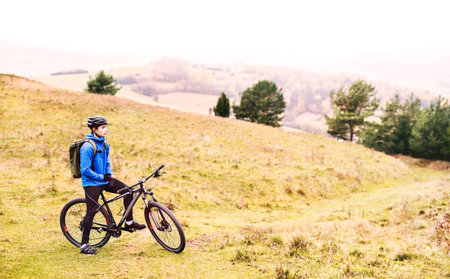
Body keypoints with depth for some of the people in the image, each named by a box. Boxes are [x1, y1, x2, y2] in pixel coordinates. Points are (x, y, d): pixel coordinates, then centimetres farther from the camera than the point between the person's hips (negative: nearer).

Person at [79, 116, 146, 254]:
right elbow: (85, 170, -20)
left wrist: (110, 175, 5)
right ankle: (84, 245, 3)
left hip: (105, 179, 8)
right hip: (92, 183, -8)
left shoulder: (104, 144, 7)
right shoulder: (87, 147, -19)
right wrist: (101, 177, -18)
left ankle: (129, 222, 14)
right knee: (91, 211, -7)